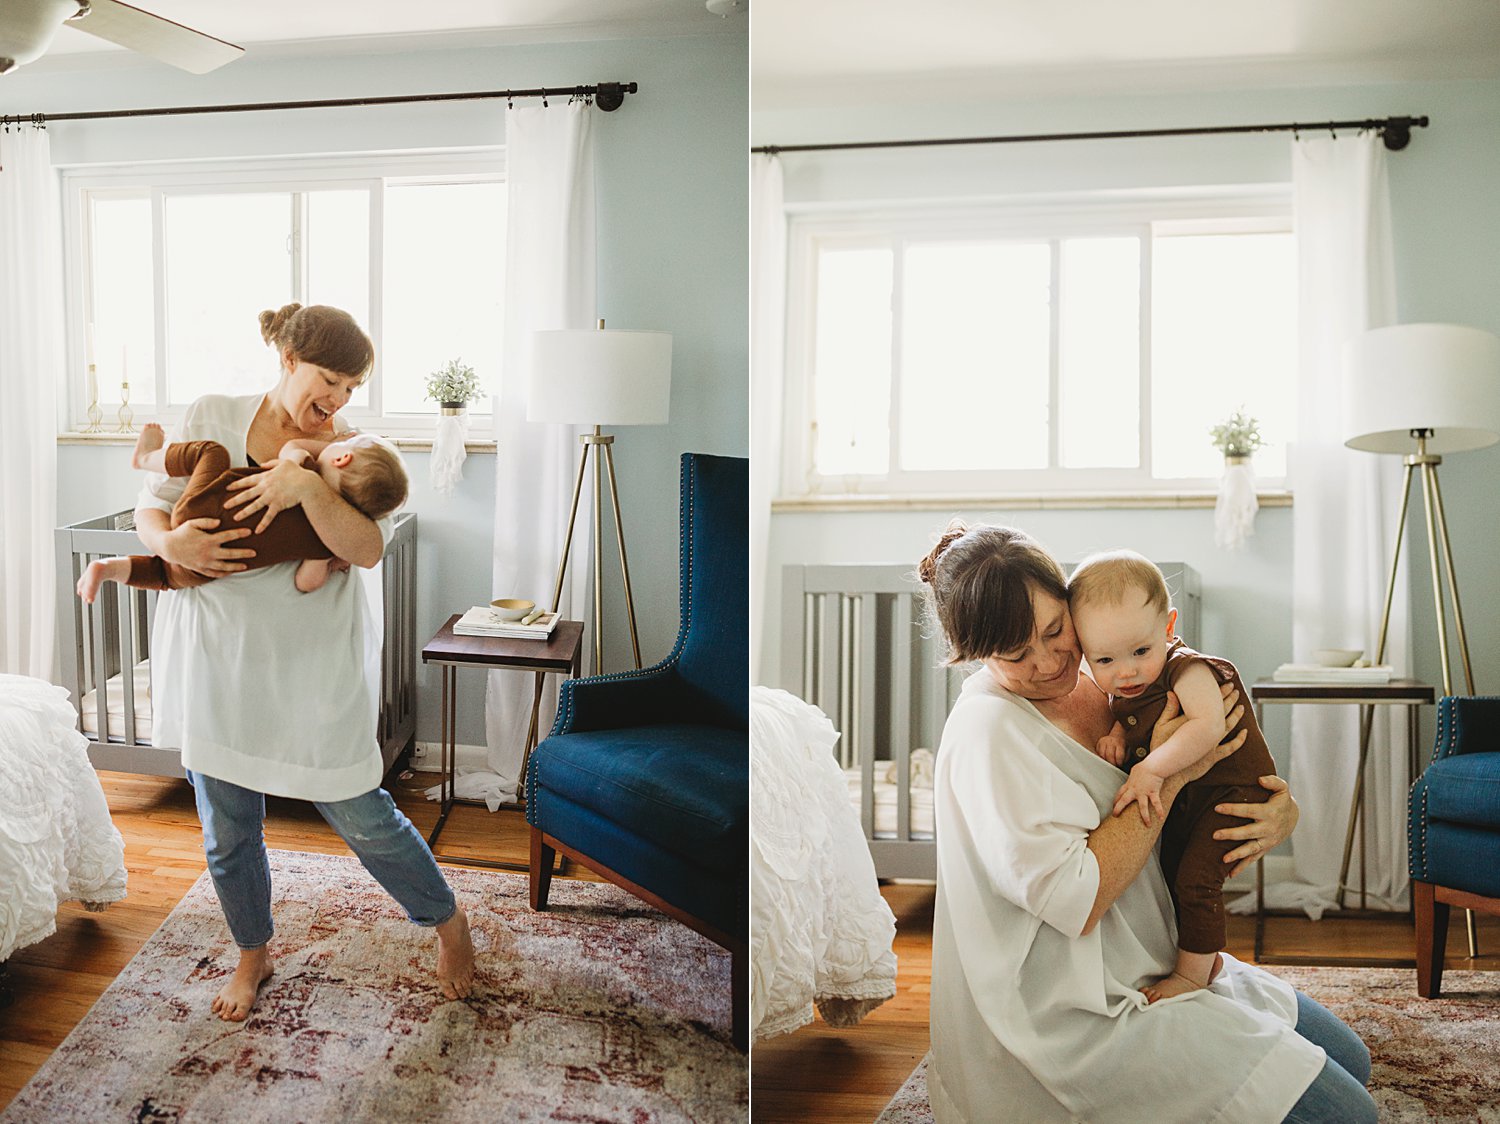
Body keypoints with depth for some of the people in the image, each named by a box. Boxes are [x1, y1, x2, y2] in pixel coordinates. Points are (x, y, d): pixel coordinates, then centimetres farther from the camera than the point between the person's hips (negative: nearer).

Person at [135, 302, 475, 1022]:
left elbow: (367, 549, -18)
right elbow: (150, 507, 5)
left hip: (314, 663, -2)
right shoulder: (211, 418, 2)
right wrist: (170, 543, -16)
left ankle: (448, 921, 27)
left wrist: (305, 484, -31)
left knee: (359, 815, 3)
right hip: (214, 657, 3)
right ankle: (254, 952, 38)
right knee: (226, 829, 13)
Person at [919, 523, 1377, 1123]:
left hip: (1164, 969, 9)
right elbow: (1075, 902, -25)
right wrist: (1165, 776, -22)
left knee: (1348, 1060, 16)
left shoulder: (1105, 687, 2)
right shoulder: (988, 731, -21)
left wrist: (1283, 808, -12)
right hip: (1078, 1013, -8)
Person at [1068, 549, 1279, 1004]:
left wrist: (1150, 770, -43)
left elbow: (1208, 726, -42)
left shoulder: (1186, 670, -28)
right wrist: (1115, 736, -14)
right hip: (1181, 796, 9)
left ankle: (1194, 971, 4)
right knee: (1169, 871, 17)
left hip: (1230, 788, -9)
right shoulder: (1123, 687, -4)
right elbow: (1131, 722, 10)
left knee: (1196, 877, -15)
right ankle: (1202, 953, 37)